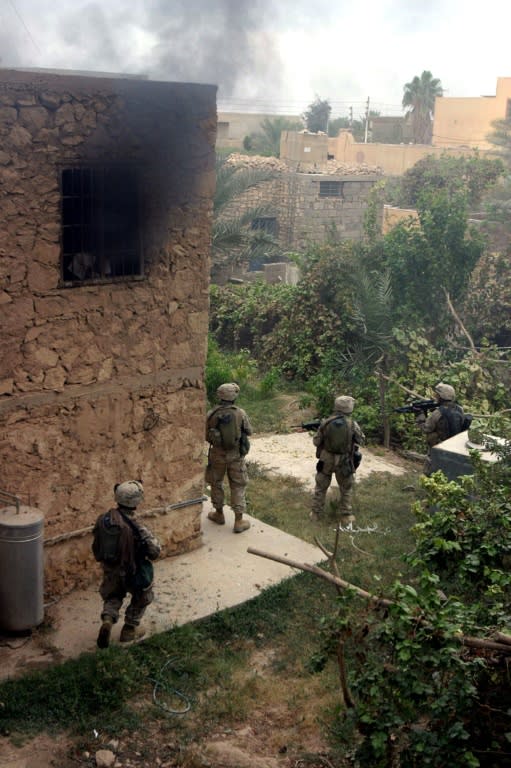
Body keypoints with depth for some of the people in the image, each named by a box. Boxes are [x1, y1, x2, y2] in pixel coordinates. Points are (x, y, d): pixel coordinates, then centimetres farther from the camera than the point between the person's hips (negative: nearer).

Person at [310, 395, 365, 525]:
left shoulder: (325, 422, -9)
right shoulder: (352, 424, -13)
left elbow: (316, 441, -1)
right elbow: (361, 440, 4)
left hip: (326, 460, 1)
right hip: (344, 462, -1)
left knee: (321, 486, 18)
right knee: (346, 488, 17)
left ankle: (316, 513, 24)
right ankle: (346, 515, 19)